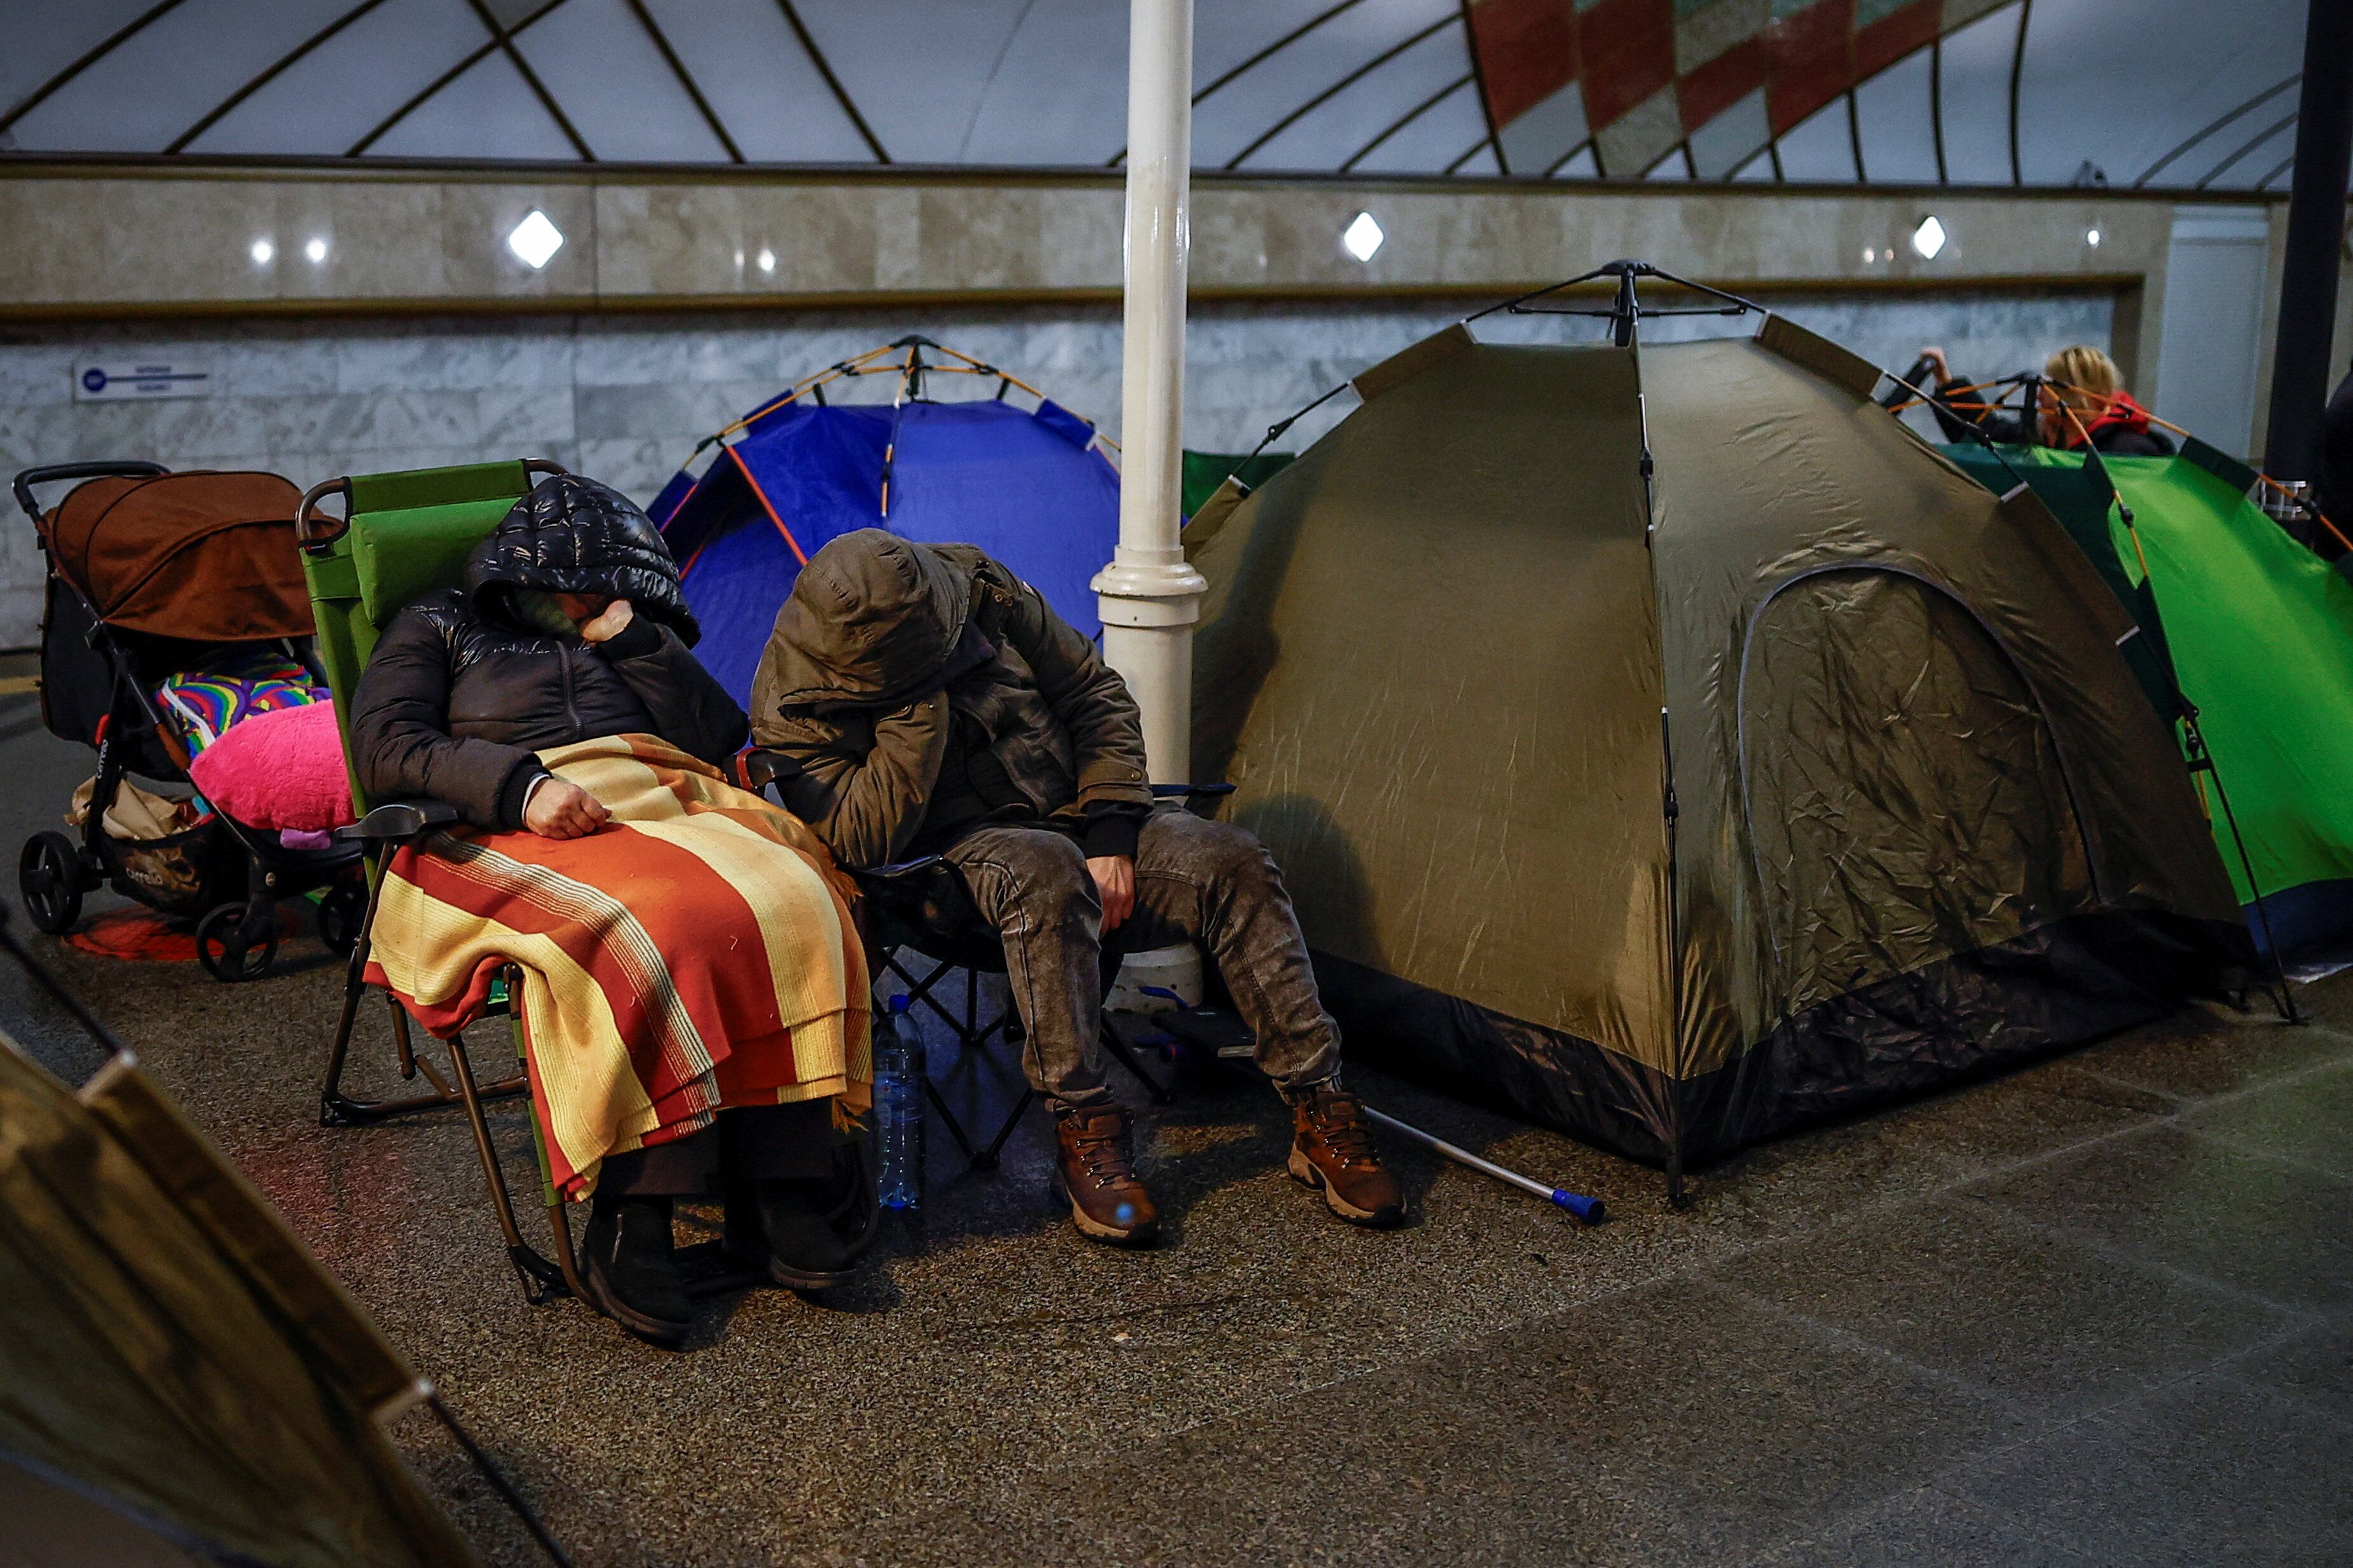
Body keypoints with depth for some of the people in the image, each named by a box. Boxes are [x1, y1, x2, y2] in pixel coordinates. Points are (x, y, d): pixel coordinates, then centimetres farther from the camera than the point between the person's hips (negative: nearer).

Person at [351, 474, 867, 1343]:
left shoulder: (633, 640, 32)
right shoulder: (442, 627, 22)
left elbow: (718, 741, 16)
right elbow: (385, 747, 2)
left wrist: (634, 640, 8)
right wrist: (523, 785, -14)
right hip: (526, 833, -3)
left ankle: (774, 1187, -31)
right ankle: (630, 1218, -36)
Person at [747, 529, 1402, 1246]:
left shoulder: (976, 584, -6)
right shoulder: (792, 711, -16)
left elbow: (1096, 696, 2)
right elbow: (865, 841, -26)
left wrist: (1111, 834, -8)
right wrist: (920, 703, -30)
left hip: (1074, 823, 4)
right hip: (959, 856, -4)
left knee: (1235, 863, -20)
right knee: (1045, 872, -40)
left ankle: (1320, 1111, -14)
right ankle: (1083, 1133, -31)